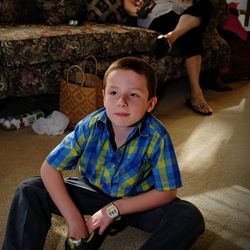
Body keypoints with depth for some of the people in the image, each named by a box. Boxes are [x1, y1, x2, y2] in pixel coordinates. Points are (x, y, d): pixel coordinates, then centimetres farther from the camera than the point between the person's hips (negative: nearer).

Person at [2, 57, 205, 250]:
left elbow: (166, 192, -20)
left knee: (191, 219, -27)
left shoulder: (157, 137, -27)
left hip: (136, 203, -1)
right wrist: (74, 219, -23)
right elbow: (49, 168, -16)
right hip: (93, 194, 2)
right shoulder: (90, 126, -21)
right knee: (29, 191, -15)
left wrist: (114, 210, -23)